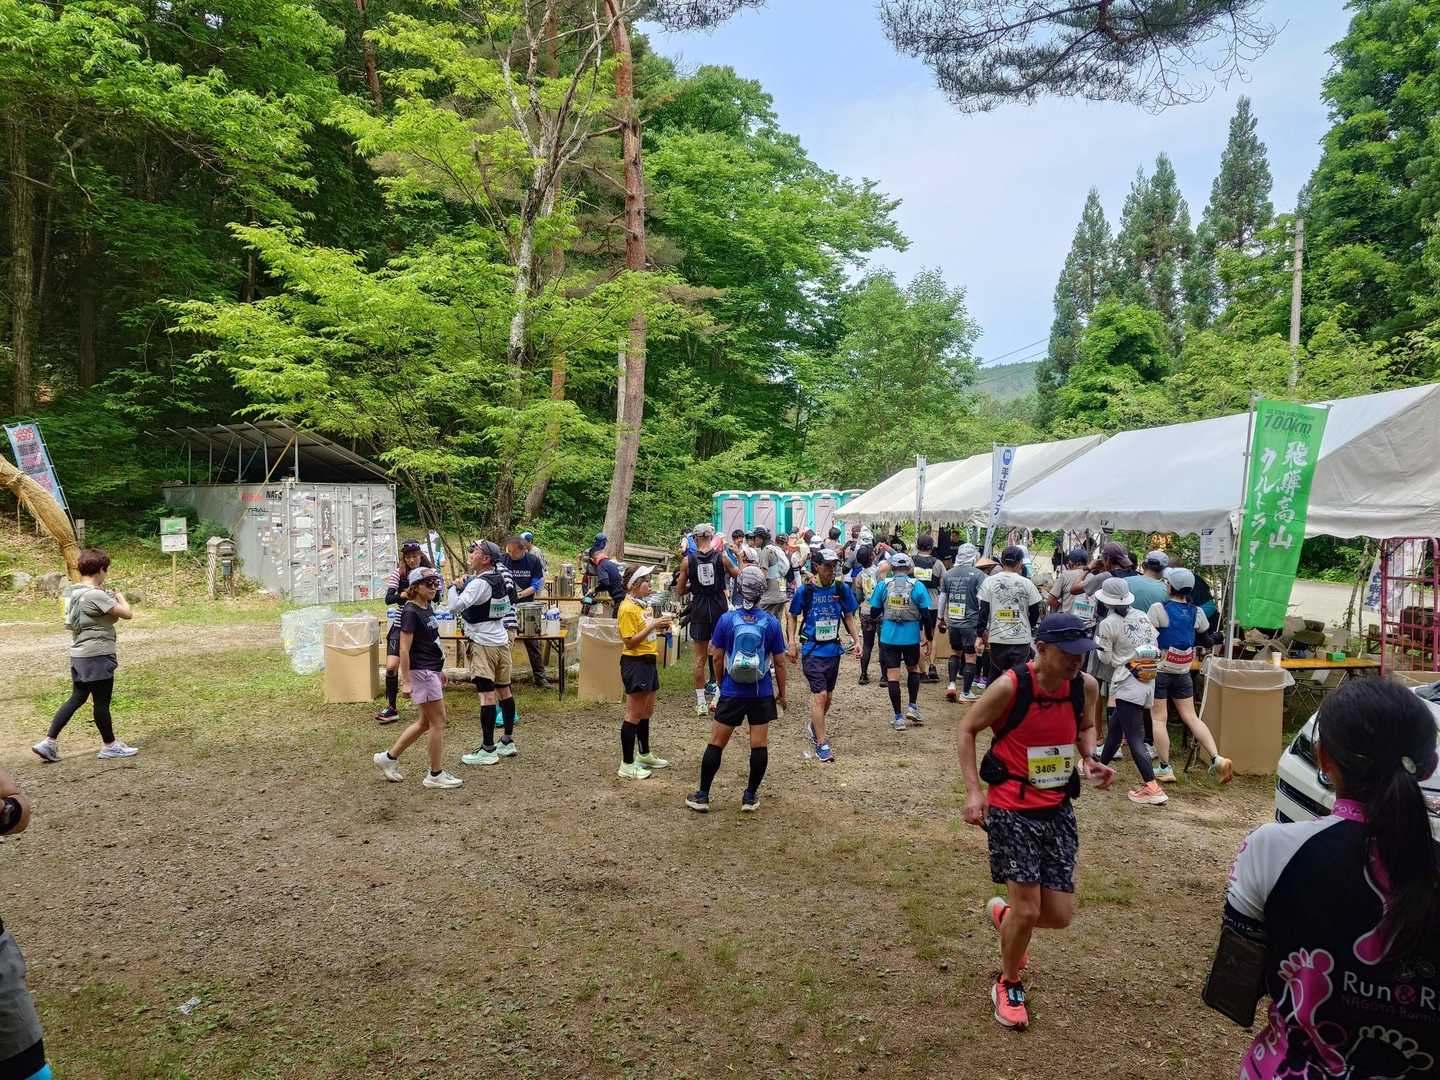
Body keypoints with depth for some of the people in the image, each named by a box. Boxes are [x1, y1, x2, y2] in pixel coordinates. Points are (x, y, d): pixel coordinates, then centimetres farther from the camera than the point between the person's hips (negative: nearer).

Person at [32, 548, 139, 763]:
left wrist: (111, 597, 9)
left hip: (79, 655, 9)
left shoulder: (73, 592, 8)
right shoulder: (96, 595, -21)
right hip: (98, 656, -9)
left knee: (76, 698, 16)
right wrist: (120, 596, 0)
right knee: (101, 702, 5)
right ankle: (109, 745, 19)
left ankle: (49, 742, 13)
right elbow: (127, 614, -18)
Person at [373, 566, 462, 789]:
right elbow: (404, 649, -18)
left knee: (425, 722, 16)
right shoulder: (411, 612, -16)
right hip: (421, 672, -9)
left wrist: (440, 669, 23)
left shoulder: (428, 608, 11)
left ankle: (389, 757, 26)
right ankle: (436, 774, 7)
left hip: (432, 671, 9)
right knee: (438, 721, -3)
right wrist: (406, 682, -20)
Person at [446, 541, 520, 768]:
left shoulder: (479, 583, -17)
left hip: (484, 644, -9)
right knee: (504, 690, 14)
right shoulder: (499, 578, 8)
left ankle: (487, 750, -5)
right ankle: (508, 742, 24)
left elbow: (455, 607, -24)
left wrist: (454, 586, -5)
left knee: (487, 694, -7)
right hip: (501, 641, 9)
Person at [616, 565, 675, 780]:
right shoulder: (627, 609, -16)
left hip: (649, 661, 10)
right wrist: (653, 625, -23)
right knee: (634, 714, -5)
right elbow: (630, 642, -20)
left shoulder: (643, 605, 13)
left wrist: (660, 624, 6)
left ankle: (645, 755, 34)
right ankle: (627, 765, 1)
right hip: (635, 663, -10)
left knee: (647, 711, 20)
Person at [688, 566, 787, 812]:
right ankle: (750, 796, 16)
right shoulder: (771, 623, -6)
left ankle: (702, 796, 15)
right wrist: (782, 691, 12)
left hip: (732, 692, 0)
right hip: (762, 693, 0)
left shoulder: (727, 619, -7)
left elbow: (717, 656, 0)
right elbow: (779, 662, 0)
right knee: (759, 745, 9)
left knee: (716, 743, 8)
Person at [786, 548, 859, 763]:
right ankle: (821, 743, -4)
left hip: (833, 649, 4)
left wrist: (856, 639, 2)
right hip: (812, 650, -4)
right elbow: (792, 616, 2)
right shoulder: (805, 590, -9)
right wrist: (792, 642, -7)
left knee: (827, 696, 17)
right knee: (820, 695, -11)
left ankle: (813, 726, 42)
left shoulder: (842, 589, -1)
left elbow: (848, 616, 11)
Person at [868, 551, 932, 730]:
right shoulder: (917, 586, -4)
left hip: (889, 637, 0)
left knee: (892, 675, 4)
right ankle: (912, 707, 17)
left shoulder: (882, 585, -2)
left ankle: (899, 718, 6)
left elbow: (874, 613, 1)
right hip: (911, 636, 0)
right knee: (913, 669, 24)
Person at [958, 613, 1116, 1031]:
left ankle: (1003, 914, 40)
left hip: (1058, 809, 5)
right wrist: (973, 790, -13)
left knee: (1060, 915, 5)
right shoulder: (1009, 686, -20)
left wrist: (1089, 761, -4)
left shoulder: (1086, 686, -5)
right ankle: (1008, 984, 25)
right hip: (1012, 810, -5)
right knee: (1027, 909, -5)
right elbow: (967, 729, -6)